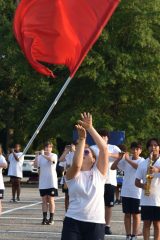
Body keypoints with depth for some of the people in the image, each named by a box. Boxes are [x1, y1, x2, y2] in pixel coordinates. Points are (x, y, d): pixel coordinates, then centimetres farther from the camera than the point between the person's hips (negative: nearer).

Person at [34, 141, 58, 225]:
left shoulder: (54, 155, -1)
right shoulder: (40, 157, 6)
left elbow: (51, 159, -25)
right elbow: (36, 165, -7)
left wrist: (43, 155, -29)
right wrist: (36, 156, -17)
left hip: (51, 182, -3)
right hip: (43, 183, 3)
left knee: (51, 200, 0)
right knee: (44, 200, 5)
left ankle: (51, 218, 4)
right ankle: (44, 218, 8)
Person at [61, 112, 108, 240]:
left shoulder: (99, 172, 7)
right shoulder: (72, 175, 5)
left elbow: (104, 148, -5)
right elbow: (76, 164, -19)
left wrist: (90, 128, -9)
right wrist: (82, 138, -18)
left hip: (96, 223, 1)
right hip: (73, 221, 0)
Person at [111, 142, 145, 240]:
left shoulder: (142, 161, -3)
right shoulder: (126, 160, 6)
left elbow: (138, 167, -25)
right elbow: (113, 167, 3)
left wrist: (128, 159, -20)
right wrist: (120, 158, -8)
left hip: (137, 193, -3)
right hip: (126, 192, 3)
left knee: (136, 214, 5)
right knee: (127, 214, 8)